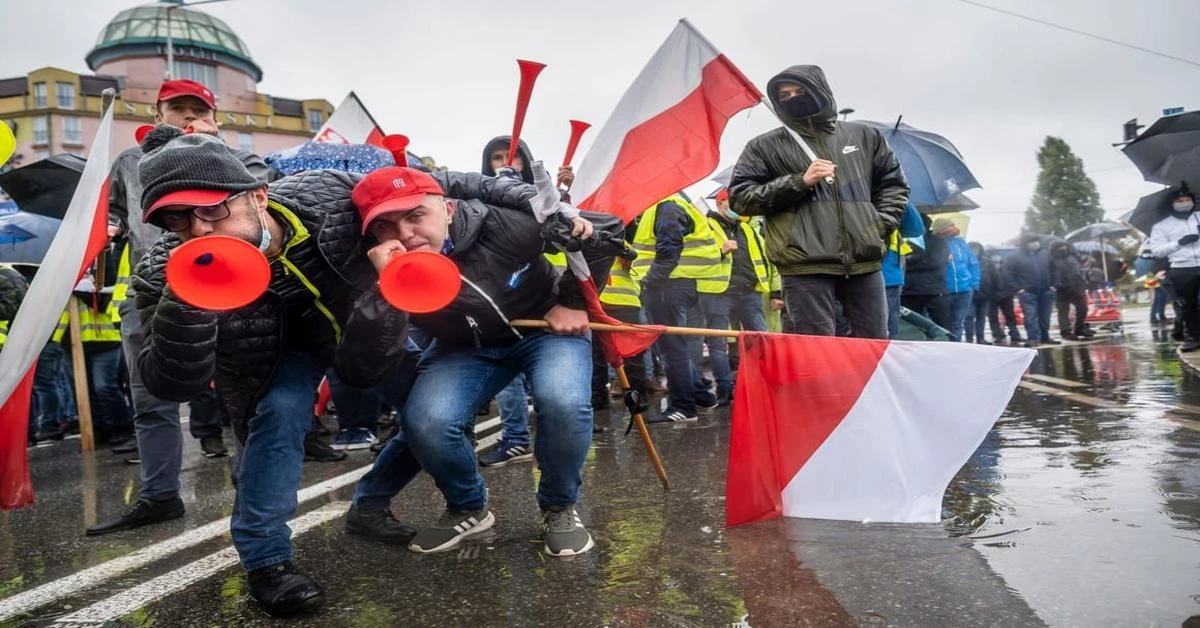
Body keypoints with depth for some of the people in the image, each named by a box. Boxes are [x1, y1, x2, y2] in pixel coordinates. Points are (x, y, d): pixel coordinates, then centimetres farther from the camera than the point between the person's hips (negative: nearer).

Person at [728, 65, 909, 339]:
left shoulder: (863, 136, 16)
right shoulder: (766, 146, 6)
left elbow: (893, 182, 25)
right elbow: (740, 196, -1)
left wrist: (882, 224, 8)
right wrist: (798, 182, -8)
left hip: (864, 263, 3)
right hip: (805, 267, -3)